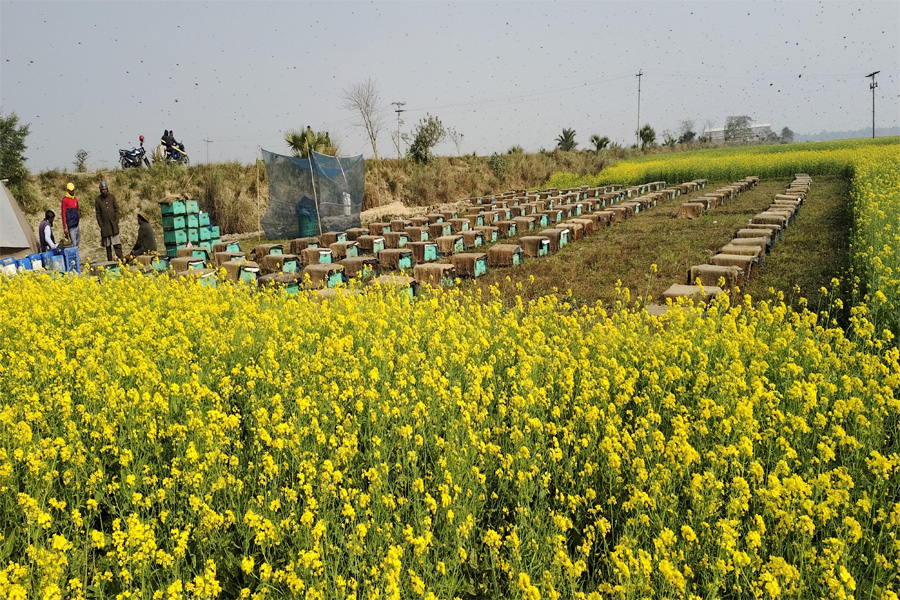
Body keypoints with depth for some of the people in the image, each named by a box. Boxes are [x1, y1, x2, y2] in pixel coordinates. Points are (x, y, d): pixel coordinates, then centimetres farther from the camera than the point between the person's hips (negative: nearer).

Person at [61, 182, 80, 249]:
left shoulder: (75, 199, 13)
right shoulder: (65, 200, -8)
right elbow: (63, 214, -10)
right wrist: (65, 227, -13)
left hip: (77, 224, 7)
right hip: (71, 226, -7)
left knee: (78, 243, 11)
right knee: (74, 244, -9)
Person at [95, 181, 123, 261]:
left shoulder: (112, 197, 6)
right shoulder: (98, 199, 2)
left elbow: (116, 209, 7)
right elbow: (98, 213, 4)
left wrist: (116, 221, -2)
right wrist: (101, 225, -4)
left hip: (113, 224, 0)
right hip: (105, 225, 0)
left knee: (117, 243, -5)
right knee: (107, 244, 4)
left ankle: (120, 259, -4)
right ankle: (110, 261, 8)